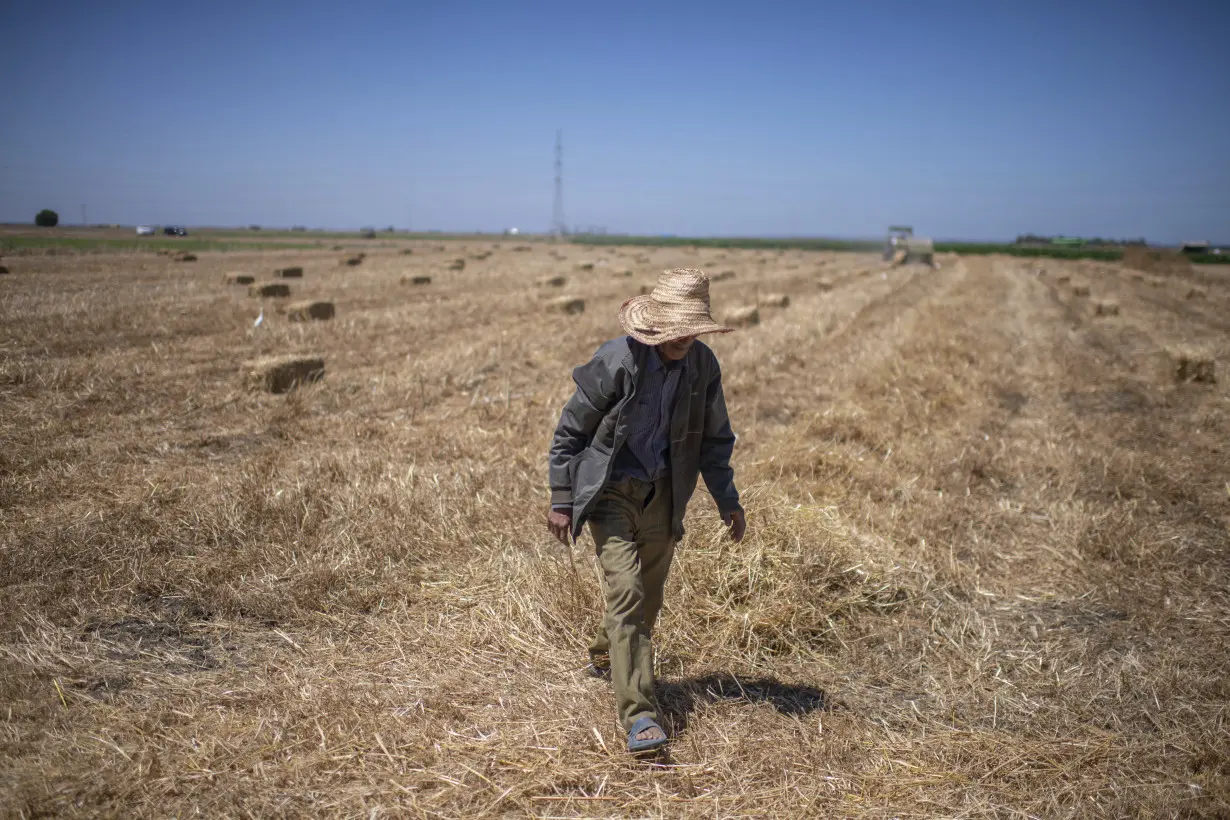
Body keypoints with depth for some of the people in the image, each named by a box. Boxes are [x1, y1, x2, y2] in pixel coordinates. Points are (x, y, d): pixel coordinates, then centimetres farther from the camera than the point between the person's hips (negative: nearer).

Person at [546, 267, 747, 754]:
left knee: (648, 598, 15)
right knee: (626, 593, -15)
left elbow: (713, 438, 8)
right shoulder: (616, 362, -20)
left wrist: (728, 501, 5)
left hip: (661, 495, 5)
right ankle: (639, 714, -12)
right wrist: (562, 501, -9)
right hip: (609, 492, -5)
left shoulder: (703, 366, -6)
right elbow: (570, 430, -10)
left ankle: (606, 658, 45)